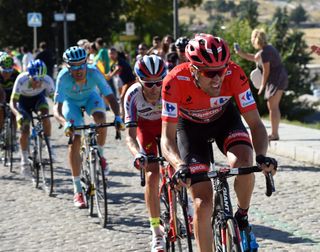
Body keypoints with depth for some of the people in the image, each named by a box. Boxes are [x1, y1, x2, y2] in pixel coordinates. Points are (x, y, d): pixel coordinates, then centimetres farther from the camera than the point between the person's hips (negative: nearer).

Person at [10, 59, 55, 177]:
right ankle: (24, 160, 7)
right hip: (23, 100, -1)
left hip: (38, 98, 1)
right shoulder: (21, 80, -37)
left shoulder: (47, 81, -32)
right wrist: (18, 114, -54)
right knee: (24, 130, -12)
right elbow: (12, 102, -35)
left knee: (45, 114, -31)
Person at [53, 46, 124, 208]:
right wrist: (65, 123, -59)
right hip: (71, 102, -1)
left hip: (90, 98, 1)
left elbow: (110, 97, -35)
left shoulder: (93, 72, -34)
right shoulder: (64, 77, -36)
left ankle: (100, 155, -1)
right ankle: (77, 191, -6)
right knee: (74, 141, -13)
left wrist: (117, 117, -52)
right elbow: (56, 108, -39)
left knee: (101, 118, -31)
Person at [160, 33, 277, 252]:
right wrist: (180, 166, -53)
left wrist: (261, 155, -46)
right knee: (203, 204, -12)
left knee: (243, 162, -30)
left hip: (224, 118, 1)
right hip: (190, 126, -1)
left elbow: (255, 123, -27)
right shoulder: (175, 81, -36)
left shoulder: (234, 74, -32)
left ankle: (242, 217, -3)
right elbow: (167, 138, -34)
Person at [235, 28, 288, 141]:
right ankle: (275, 133, 19)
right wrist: (241, 53, 23)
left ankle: (274, 134, -7)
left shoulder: (265, 52, -18)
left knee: (272, 106, -7)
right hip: (280, 78, 10)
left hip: (277, 79, -10)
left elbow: (266, 71, -17)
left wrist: (262, 86, -8)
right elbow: (255, 58, 28)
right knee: (274, 106, 15)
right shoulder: (266, 48, 14)